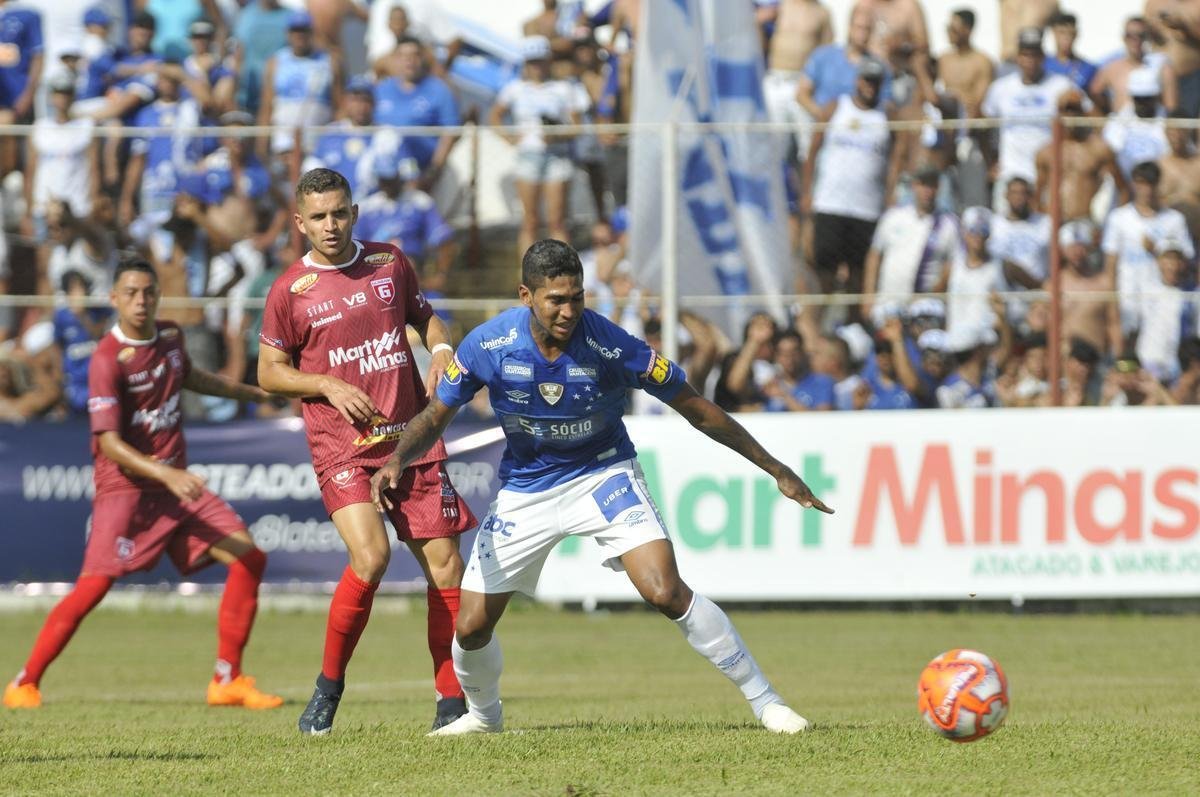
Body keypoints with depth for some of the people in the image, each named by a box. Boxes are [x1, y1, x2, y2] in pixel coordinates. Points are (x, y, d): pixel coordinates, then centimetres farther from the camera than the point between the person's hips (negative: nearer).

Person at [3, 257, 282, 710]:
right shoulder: (107, 360, -16)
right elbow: (109, 442, -22)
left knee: (248, 558, -4)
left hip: (175, 480, 7)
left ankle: (227, 681, 2)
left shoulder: (170, 337, 6)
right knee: (94, 585, -15)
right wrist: (165, 474, -33)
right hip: (126, 487, -7)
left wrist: (255, 393, 37)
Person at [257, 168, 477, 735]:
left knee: (444, 563, 0)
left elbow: (424, 316, 24)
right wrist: (327, 384, -10)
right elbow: (269, 373, 5)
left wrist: (441, 349, 3)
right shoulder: (290, 290, -1)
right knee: (370, 557, -23)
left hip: (412, 439, 4)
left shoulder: (390, 262, 8)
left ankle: (452, 703, 11)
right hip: (342, 448, -4)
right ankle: (328, 688, -2)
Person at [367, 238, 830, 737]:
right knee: (471, 627, 2)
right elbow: (435, 416, -5)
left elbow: (698, 411, -15)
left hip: (602, 473, -2)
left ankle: (764, 701, -11)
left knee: (666, 592, -23)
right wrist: (396, 462, -26)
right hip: (525, 487, 2)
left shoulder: (610, 346, -25)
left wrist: (777, 471, -13)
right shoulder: (488, 345, -20)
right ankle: (483, 714, 36)